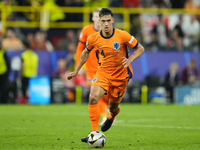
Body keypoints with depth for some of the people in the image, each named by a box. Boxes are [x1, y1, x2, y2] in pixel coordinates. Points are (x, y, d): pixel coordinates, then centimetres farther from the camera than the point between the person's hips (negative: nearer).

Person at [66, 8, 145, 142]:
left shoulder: (122, 36, -16)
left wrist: (130, 60, -24)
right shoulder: (93, 38, -9)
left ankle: (112, 115, 51)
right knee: (93, 97, -24)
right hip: (103, 72, 1)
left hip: (121, 75, -1)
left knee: (113, 107, 9)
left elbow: (140, 49, -6)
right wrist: (76, 71, 14)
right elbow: (86, 52, 12)